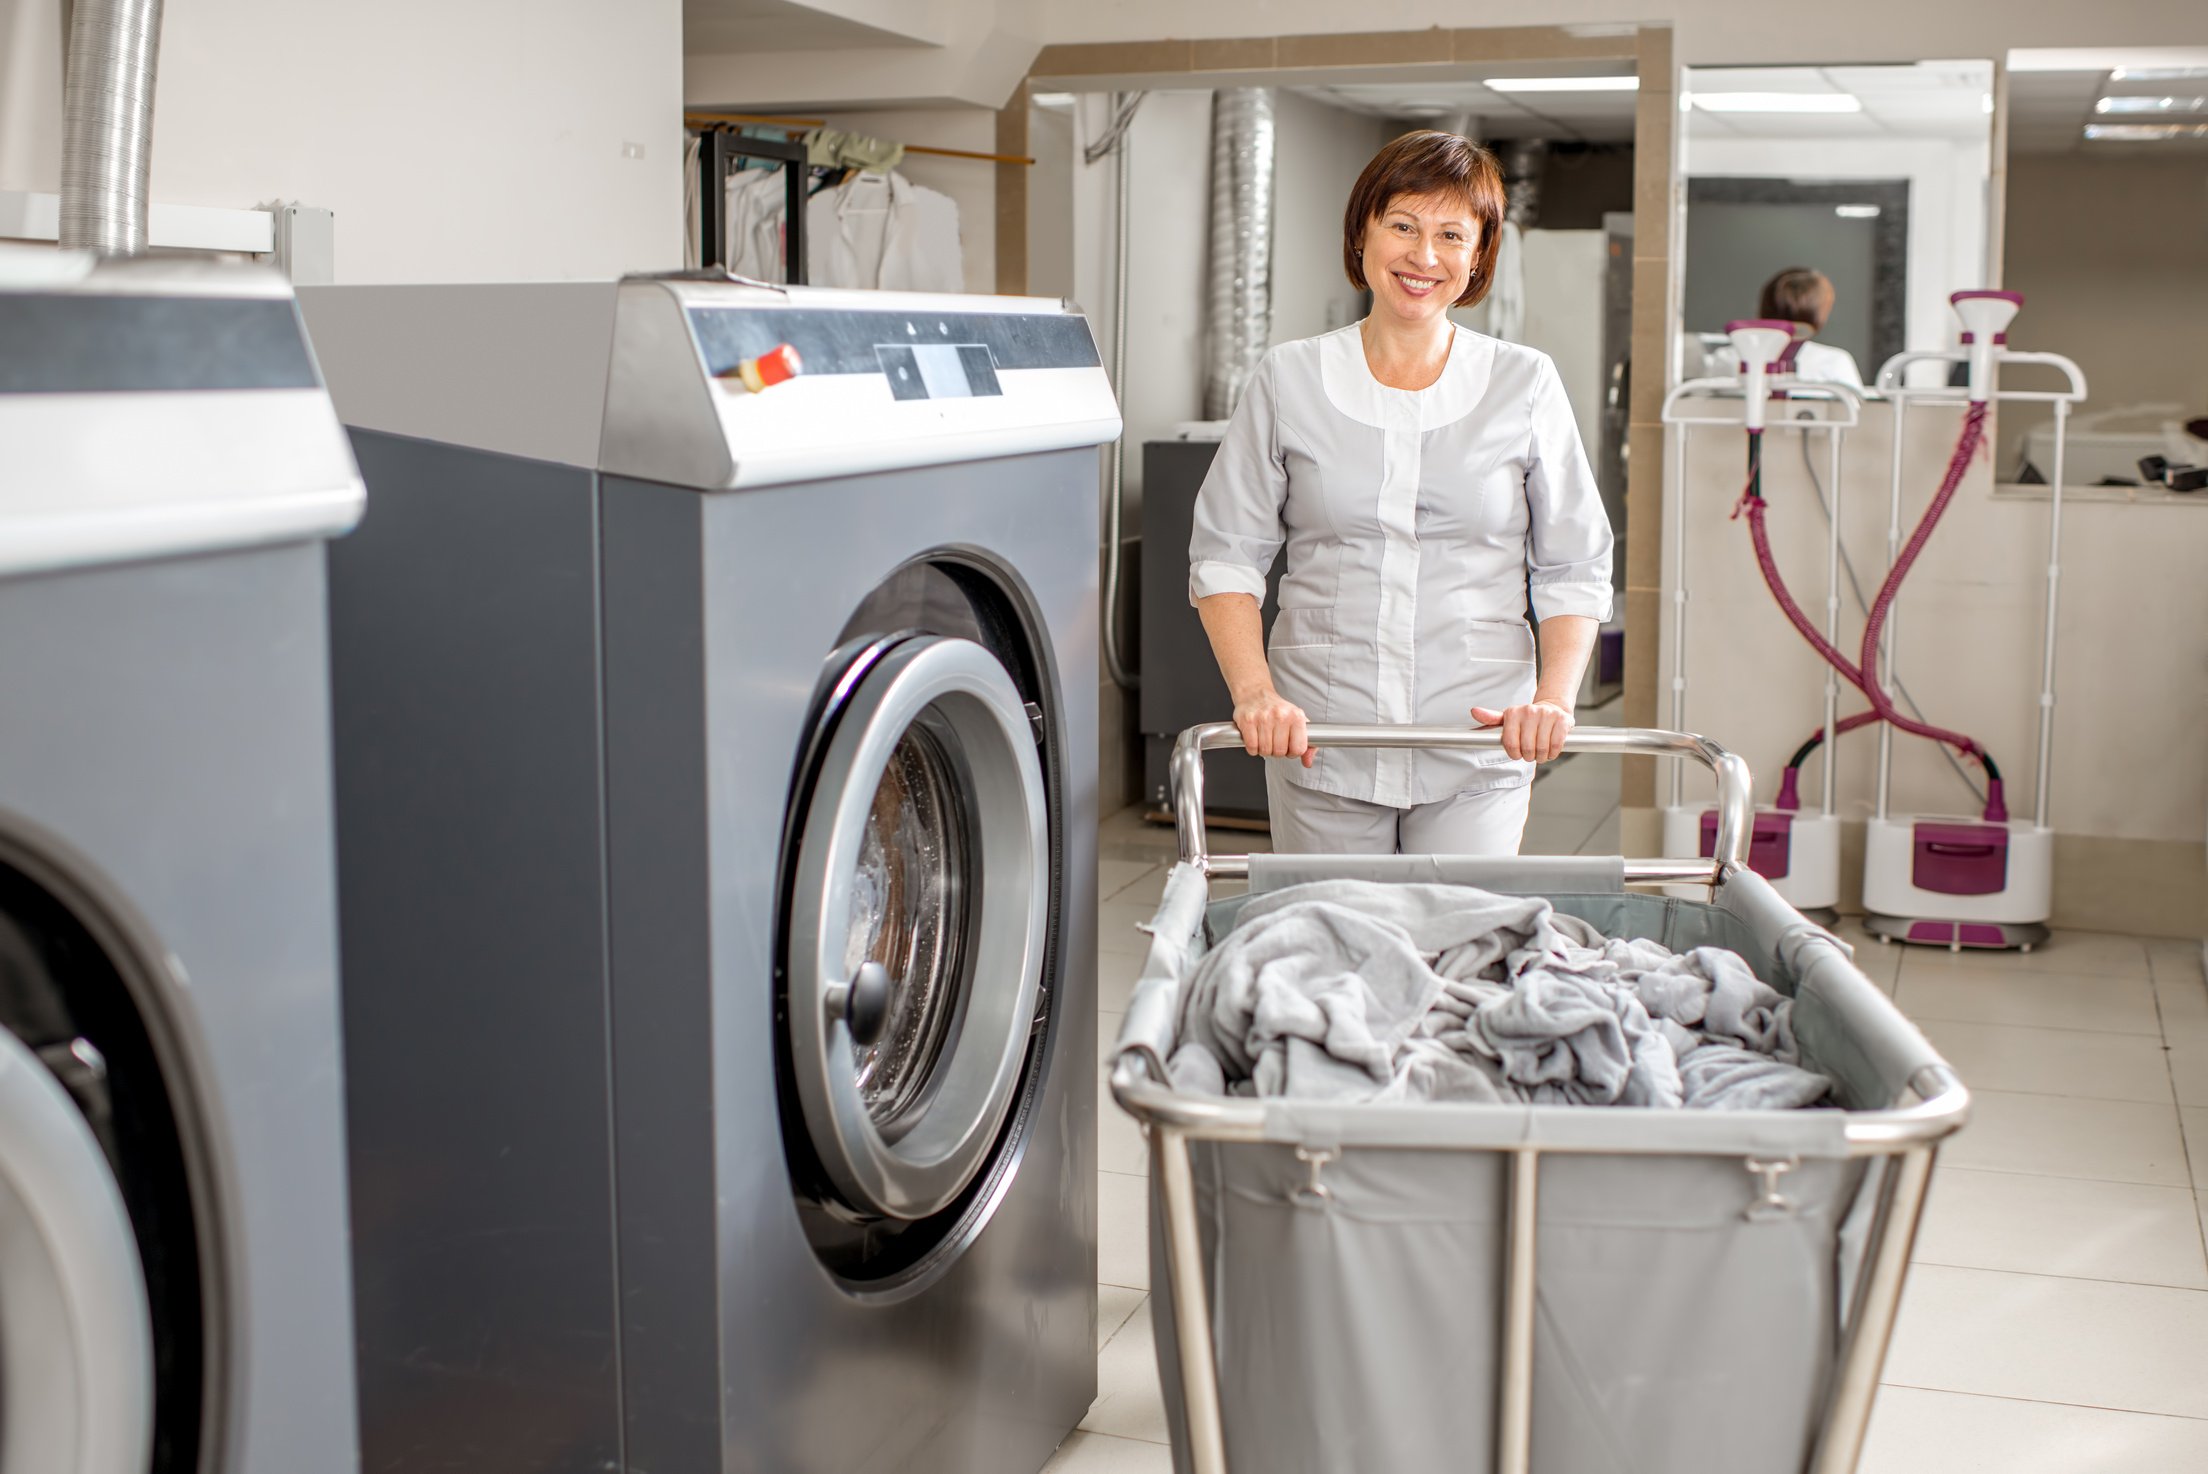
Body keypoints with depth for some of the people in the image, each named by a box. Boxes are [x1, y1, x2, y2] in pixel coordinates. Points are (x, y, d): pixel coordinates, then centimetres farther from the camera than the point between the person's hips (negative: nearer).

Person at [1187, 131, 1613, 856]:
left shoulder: (1525, 385, 5)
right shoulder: (1288, 380, 5)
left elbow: (1573, 569, 6)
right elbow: (1225, 553, 4)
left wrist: (1555, 697, -10)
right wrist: (1255, 693, -11)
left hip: (1476, 750, 0)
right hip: (1320, 743, 0)